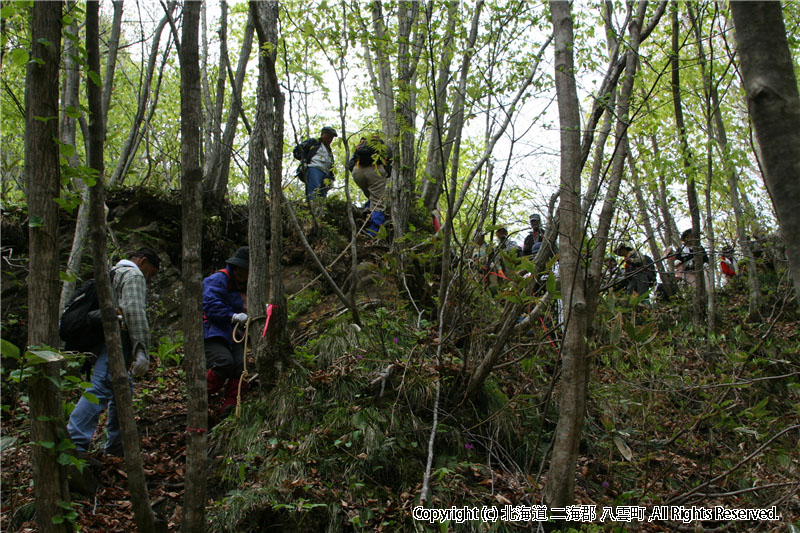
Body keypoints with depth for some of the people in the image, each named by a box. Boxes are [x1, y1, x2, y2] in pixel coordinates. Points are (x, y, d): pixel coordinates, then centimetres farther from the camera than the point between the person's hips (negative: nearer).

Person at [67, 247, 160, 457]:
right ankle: (75, 443, -28)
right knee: (101, 388, -19)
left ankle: (117, 445, 20)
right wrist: (141, 349, -22)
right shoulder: (133, 275, -2)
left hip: (102, 337, 10)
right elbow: (134, 312, -16)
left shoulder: (113, 273, 29)